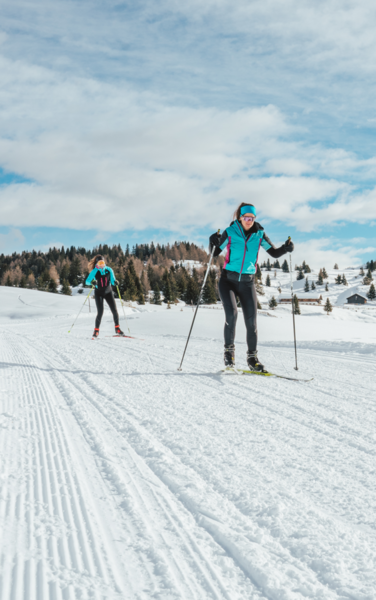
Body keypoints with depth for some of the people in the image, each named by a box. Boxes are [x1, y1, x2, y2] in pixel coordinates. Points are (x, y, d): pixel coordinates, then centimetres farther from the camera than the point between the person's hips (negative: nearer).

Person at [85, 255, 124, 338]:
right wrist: (92, 282, -35)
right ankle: (96, 330, -2)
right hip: (99, 293, -3)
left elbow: (112, 280, 0)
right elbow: (87, 281, -14)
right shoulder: (94, 271, -9)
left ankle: (117, 328, 10)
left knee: (114, 310, -6)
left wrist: (115, 282, -23)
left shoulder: (109, 270, -3)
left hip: (108, 292, 3)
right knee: (100, 312, -14)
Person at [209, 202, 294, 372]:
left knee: (251, 321, -3)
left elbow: (274, 253, 8)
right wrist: (213, 243, -19)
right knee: (231, 314, -20)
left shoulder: (259, 234, 2)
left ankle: (252, 358, 8)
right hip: (228, 280, -2)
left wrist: (285, 248, -12)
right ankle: (229, 350, 0)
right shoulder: (230, 233, -4)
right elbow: (215, 253, 1)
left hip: (247, 283, 2)